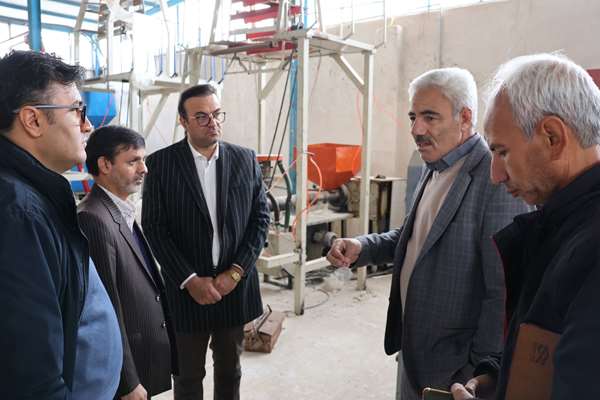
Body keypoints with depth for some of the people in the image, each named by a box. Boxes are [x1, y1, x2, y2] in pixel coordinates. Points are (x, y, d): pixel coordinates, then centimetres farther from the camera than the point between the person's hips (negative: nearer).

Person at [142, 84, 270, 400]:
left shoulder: (245, 159, 0)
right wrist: (190, 280, -13)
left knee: (230, 370, 20)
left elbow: (260, 218, 0)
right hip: (186, 290, -2)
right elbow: (154, 227, -8)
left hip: (235, 286, 2)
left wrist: (236, 272, -9)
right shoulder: (161, 163, -6)